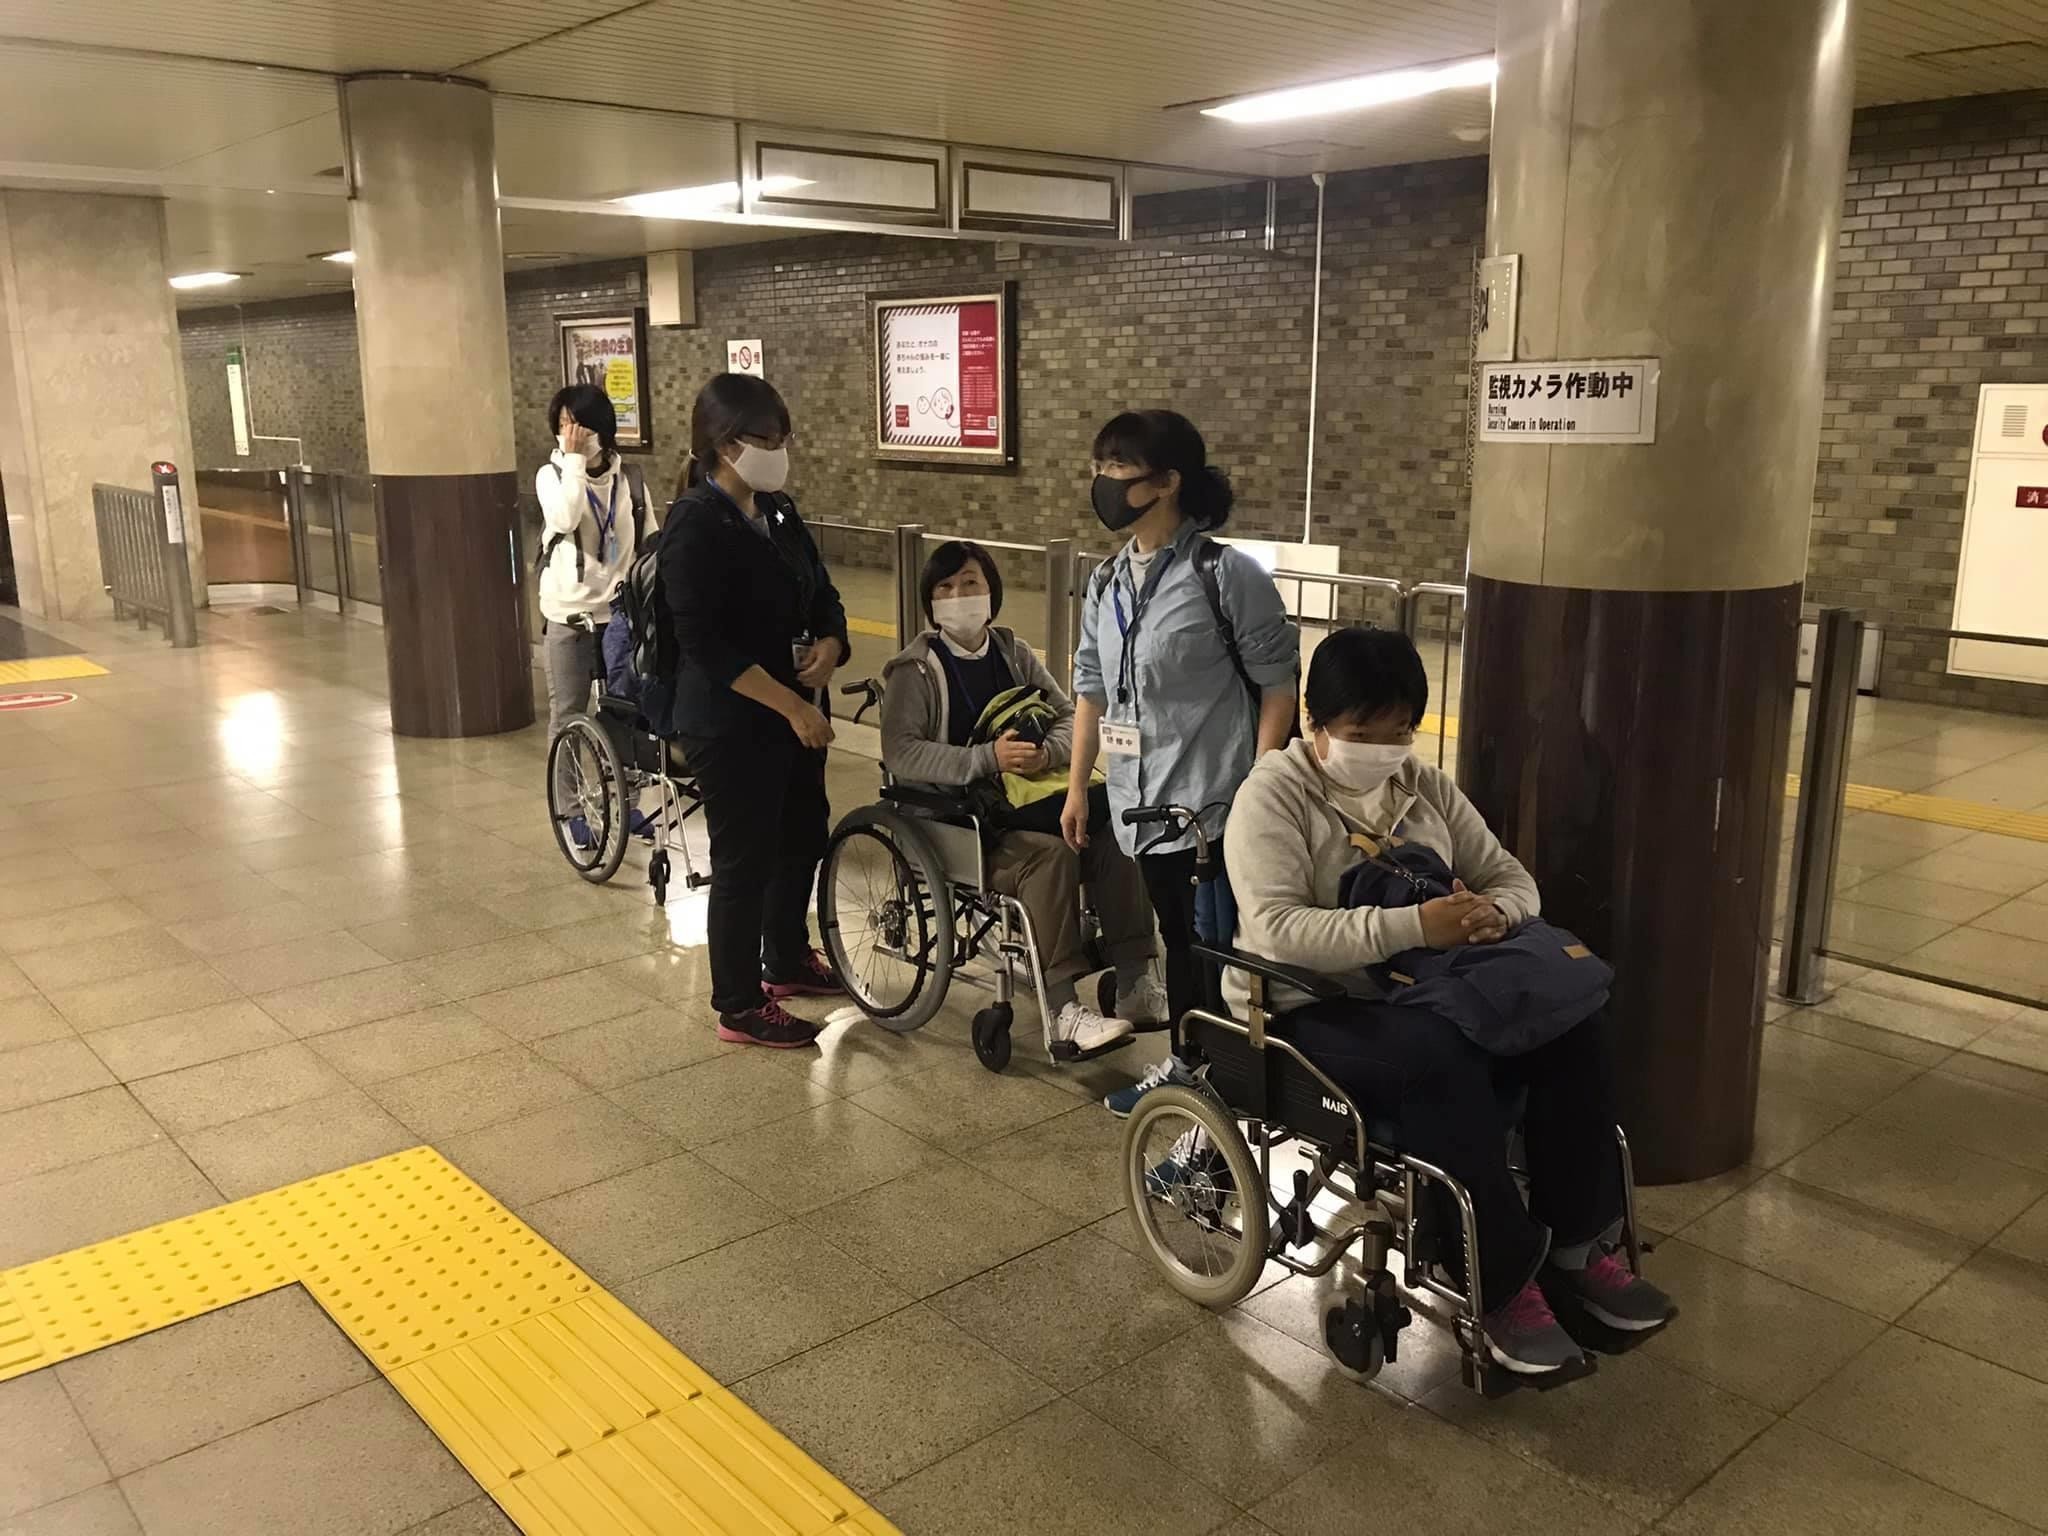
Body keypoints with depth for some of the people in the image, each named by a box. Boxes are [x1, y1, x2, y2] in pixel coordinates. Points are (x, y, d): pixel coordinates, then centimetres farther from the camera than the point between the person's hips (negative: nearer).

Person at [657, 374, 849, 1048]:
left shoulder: (779, 512, 8)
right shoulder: (695, 523, -17)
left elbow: (823, 595, 14)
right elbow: (703, 643, -23)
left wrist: (829, 645, -9)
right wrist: (792, 704, -24)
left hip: (793, 710, 9)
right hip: (729, 722, -8)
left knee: (803, 834, 20)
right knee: (745, 858, 2)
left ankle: (787, 961, 41)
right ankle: (740, 1007, 17)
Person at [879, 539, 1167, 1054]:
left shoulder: (1014, 653, 13)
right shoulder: (915, 669, -2)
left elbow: (1069, 718, 11)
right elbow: (899, 752, -15)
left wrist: (1046, 753, -14)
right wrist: (988, 758, -24)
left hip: (1026, 800, 5)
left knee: (1116, 839, -22)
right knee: (1051, 853, -32)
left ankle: (1135, 983, -16)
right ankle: (1062, 1007, -28)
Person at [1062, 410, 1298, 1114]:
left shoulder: (1227, 574, -12)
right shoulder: (1107, 583, 9)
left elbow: (1279, 685, -9)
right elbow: (1092, 688, 16)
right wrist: (1077, 786, 14)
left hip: (1215, 803, -6)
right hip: (1143, 801, 7)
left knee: (1220, 944, -3)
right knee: (1178, 939, 19)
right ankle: (1187, 1062, 34)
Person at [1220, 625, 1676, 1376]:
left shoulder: (1425, 786, 8)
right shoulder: (1273, 795, -13)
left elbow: (1513, 878, 9)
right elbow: (1278, 932, -26)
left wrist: (1492, 913, -17)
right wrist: (1413, 926, -34)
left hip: (1422, 993, 7)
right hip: (1308, 1013, -7)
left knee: (1569, 1025, -13)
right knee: (1440, 1059, -34)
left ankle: (1576, 1245, -2)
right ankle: (1502, 1282, -20)